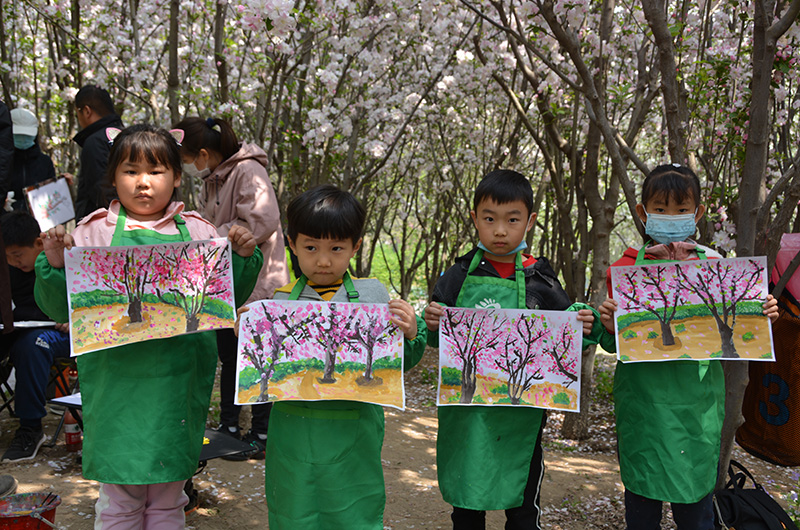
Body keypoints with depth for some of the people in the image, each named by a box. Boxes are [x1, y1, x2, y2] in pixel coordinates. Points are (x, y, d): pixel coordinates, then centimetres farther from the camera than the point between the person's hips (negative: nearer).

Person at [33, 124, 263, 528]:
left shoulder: (197, 232, 6)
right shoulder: (94, 233, 1)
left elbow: (228, 298, 12)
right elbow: (62, 309, 2)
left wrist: (244, 257, -3)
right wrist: (54, 264, -14)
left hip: (179, 385, 2)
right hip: (117, 384, -1)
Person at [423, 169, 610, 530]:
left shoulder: (539, 279, -1)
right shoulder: (459, 276, 0)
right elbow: (437, 337, 4)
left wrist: (586, 326, -15)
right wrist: (431, 324, -18)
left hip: (520, 414, 0)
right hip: (465, 411, 1)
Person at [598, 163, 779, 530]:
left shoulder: (714, 266, 4)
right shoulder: (627, 269, 0)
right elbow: (614, 345, 3)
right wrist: (609, 327, -18)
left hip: (698, 401, 1)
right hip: (643, 400, -1)